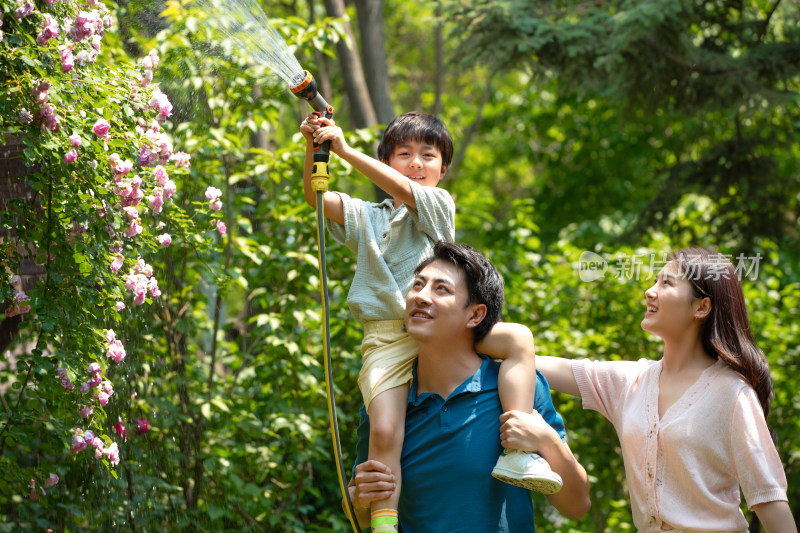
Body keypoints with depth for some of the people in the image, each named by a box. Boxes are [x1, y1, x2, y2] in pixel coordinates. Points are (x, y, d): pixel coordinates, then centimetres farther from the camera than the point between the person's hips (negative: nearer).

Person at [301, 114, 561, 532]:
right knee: (385, 432, -20)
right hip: (386, 338, 0)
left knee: (517, 338, -22)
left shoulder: (438, 204, 10)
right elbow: (316, 196, 5)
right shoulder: (366, 217, 19)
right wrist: (313, 150, -13)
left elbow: (402, 189, -10)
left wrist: (346, 150, -16)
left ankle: (517, 451, -27)